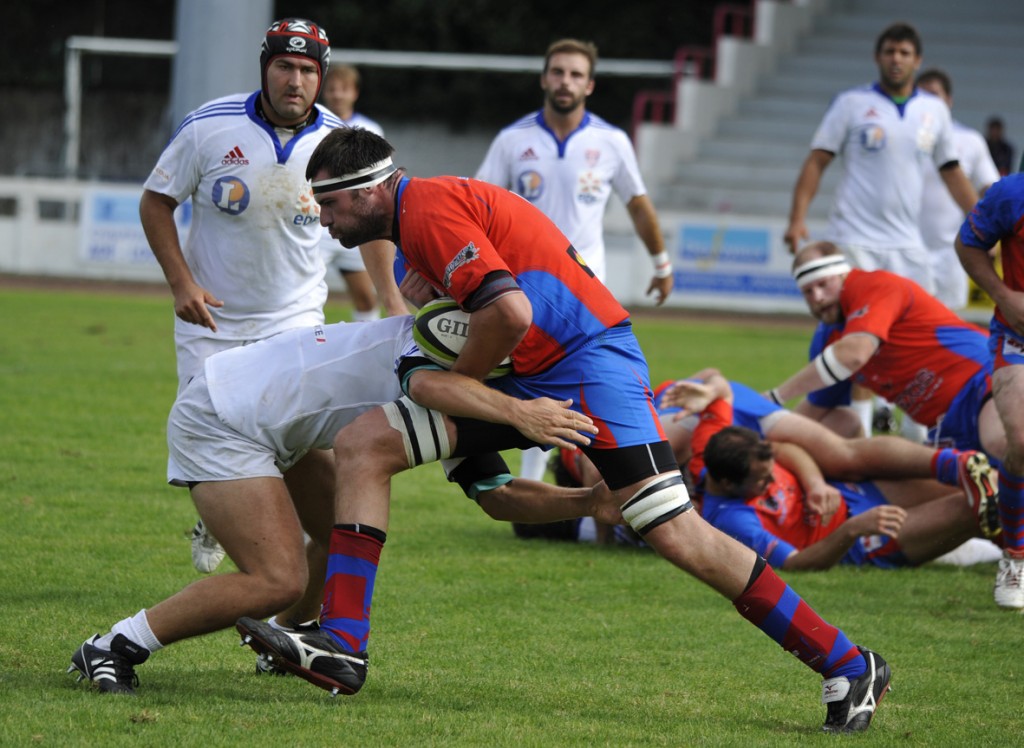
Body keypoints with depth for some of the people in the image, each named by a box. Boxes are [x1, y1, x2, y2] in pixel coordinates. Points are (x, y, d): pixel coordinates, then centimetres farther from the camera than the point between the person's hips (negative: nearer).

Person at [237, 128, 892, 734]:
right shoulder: (418, 213, 15)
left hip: (587, 358, -10)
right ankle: (342, 648, -2)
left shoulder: (430, 209, -16)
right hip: (528, 378, 10)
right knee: (361, 445, 2)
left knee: (677, 536, -18)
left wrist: (453, 384, -12)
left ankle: (848, 666, -9)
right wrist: (436, 284, 3)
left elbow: (510, 312, -27)